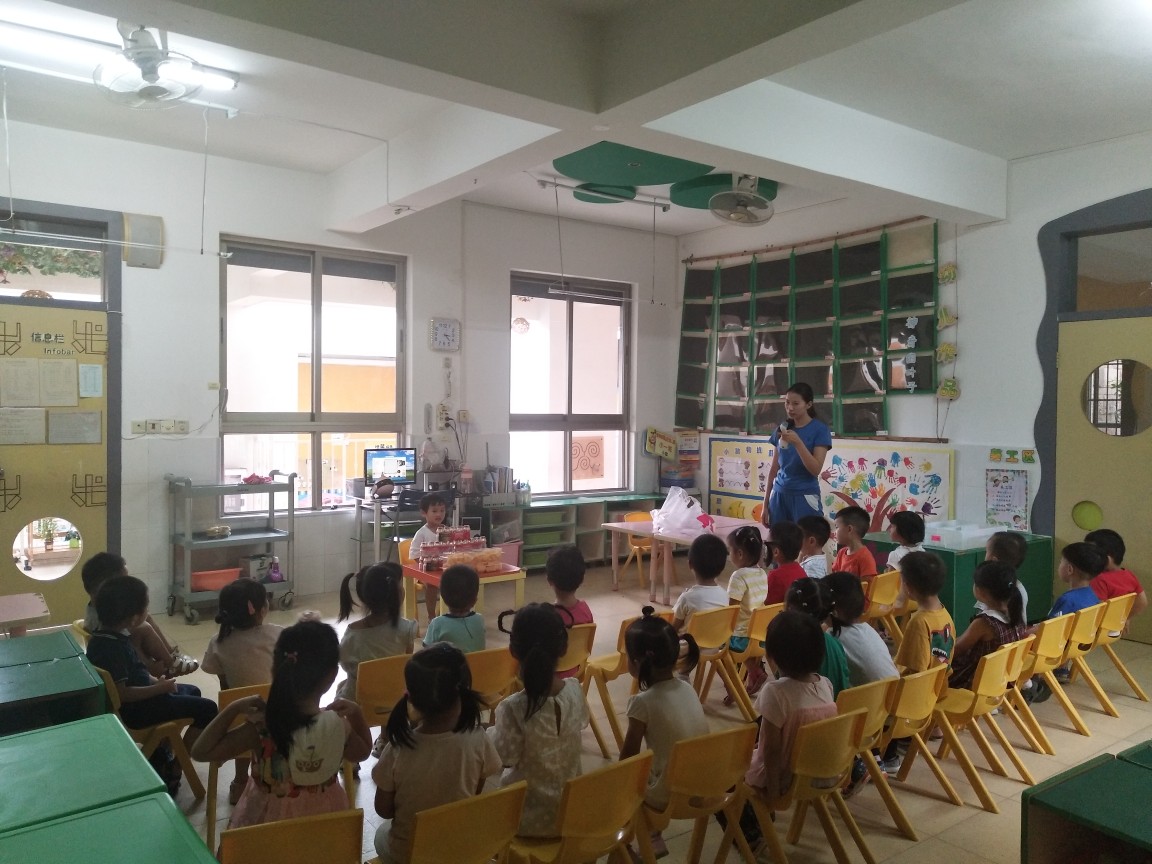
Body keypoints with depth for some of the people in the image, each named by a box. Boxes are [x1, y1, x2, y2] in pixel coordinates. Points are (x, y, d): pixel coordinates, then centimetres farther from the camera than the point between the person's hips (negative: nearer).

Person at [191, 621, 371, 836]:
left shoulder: (261, 728, -29)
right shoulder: (339, 726, -23)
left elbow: (200, 751, -20)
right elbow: (363, 752, -1)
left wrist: (234, 709, -18)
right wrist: (356, 713, -5)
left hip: (269, 819, -1)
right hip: (322, 817, 2)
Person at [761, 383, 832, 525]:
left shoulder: (819, 429, -4)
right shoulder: (782, 429, 9)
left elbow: (816, 470, -11)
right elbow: (774, 468, 12)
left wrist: (798, 443, -22)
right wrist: (765, 503, 11)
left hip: (805, 496, -4)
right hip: (779, 495, 4)